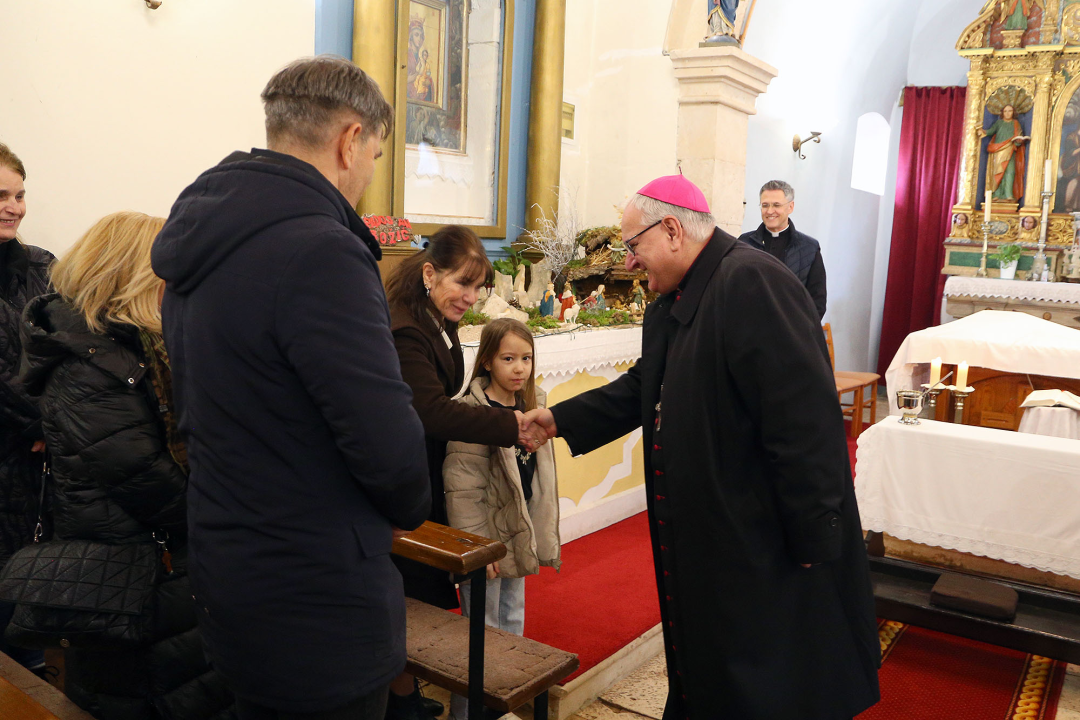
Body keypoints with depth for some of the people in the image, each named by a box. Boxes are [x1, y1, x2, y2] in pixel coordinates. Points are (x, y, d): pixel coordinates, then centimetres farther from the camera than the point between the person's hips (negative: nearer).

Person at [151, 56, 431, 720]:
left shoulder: (201, 247, 5)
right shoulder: (319, 251, -24)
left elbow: (214, 408, 10)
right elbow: (389, 445, -25)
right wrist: (411, 508, -3)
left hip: (227, 570, 9)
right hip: (318, 601, -8)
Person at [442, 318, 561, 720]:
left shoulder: (532, 406, 4)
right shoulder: (473, 413, -19)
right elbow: (462, 490, -21)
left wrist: (543, 536, 12)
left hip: (518, 538, 7)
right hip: (486, 541, -7)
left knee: (512, 623, 20)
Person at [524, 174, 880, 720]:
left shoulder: (752, 283, -23)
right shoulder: (671, 301, 9)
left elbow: (804, 419, -26)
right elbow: (643, 388, 21)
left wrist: (812, 537, -23)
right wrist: (561, 419, 17)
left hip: (764, 548, -9)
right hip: (700, 537, 10)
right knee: (700, 676, 24)